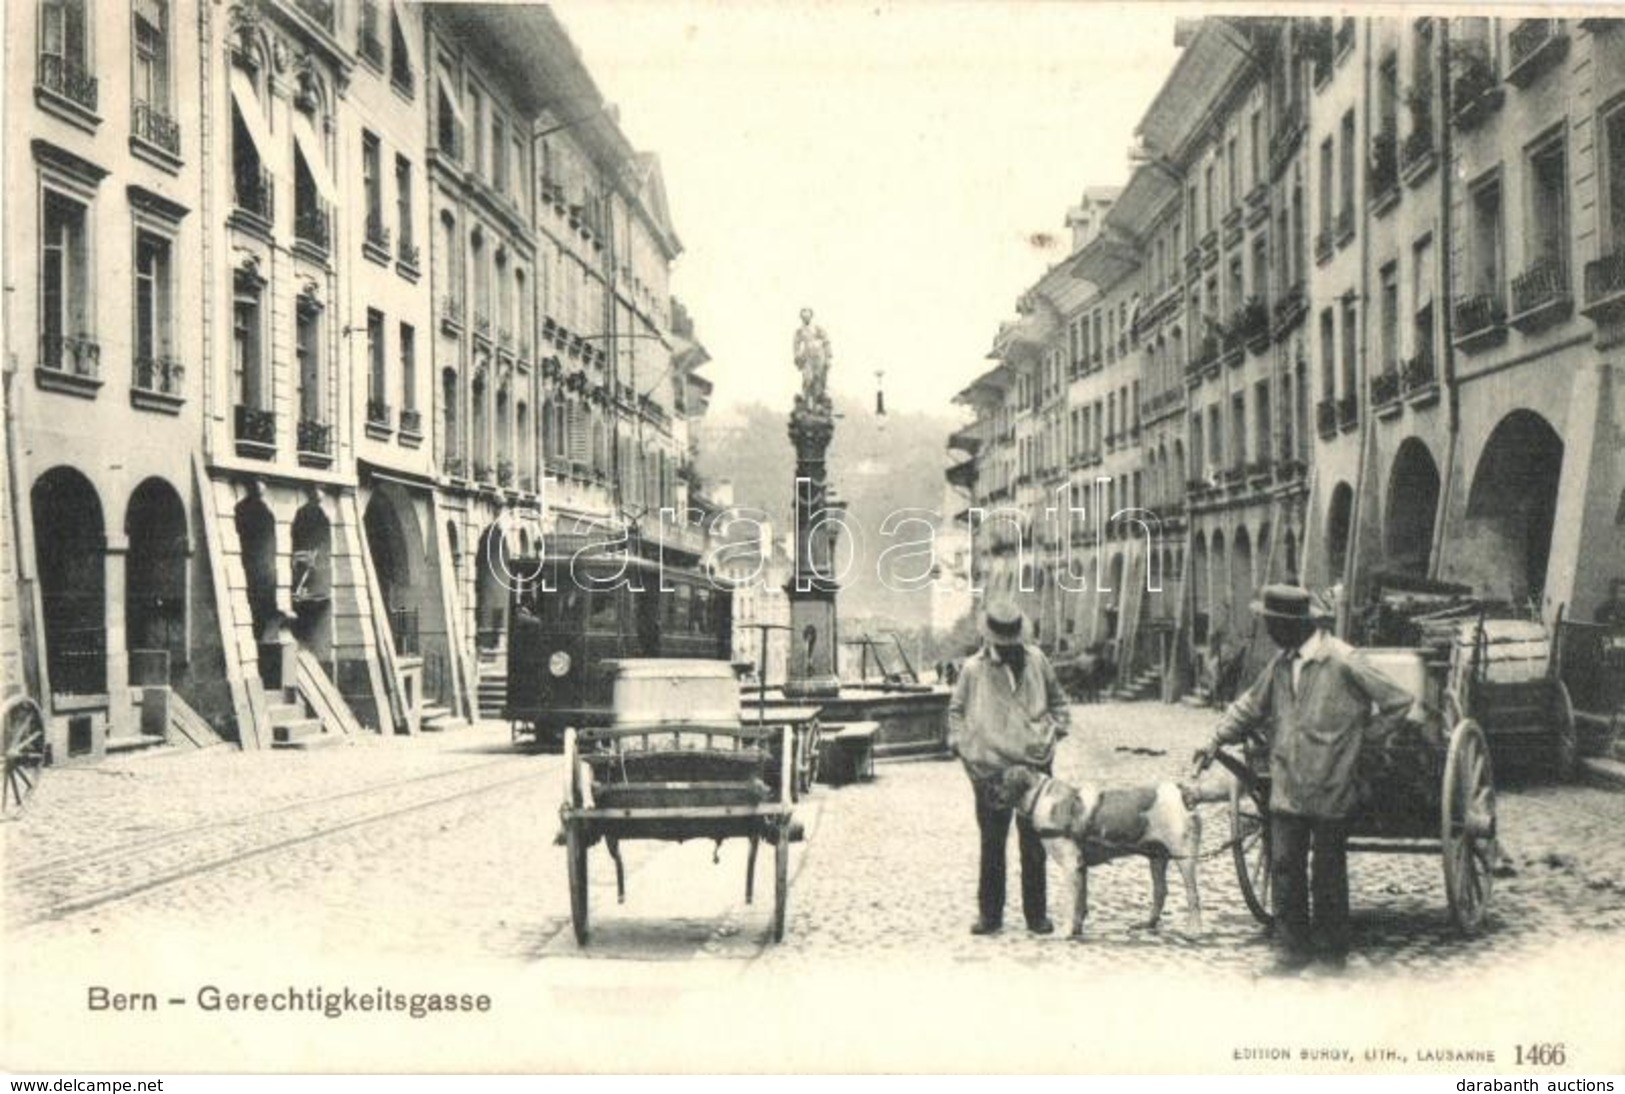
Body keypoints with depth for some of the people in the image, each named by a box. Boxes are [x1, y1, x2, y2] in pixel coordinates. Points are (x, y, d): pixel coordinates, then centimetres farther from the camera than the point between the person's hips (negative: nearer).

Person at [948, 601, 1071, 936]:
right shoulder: (973, 669, -2)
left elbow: (1057, 699, 17)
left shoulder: (1036, 661, 3)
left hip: (1034, 763, 1)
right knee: (992, 844, 5)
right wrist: (961, 744, -2)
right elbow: (956, 710, 9)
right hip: (989, 769, -1)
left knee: (1034, 844, 6)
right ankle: (989, 912, 14)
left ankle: (1036, 913, 15)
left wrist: (1056, 730, 5)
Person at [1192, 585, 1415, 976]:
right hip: (1286, 789, 5)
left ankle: (1331, 949, 20)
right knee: (1284, 867, 4)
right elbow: (1251, 705, 17)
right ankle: (1294, 946, 14)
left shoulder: (1342, 663, -14)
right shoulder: (1281, 663, 6)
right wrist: (1217, 741, 7)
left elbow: (1399, 701, -9)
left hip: (1331, 791, -5)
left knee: (1328, 872, 6)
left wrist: (1363, 737, -6)